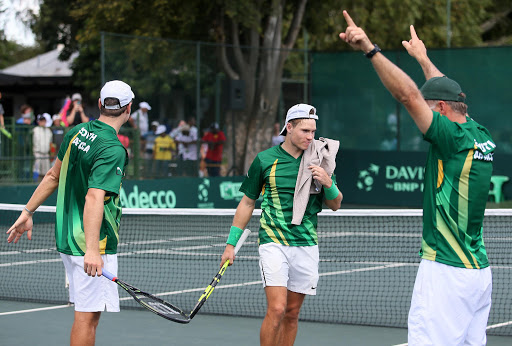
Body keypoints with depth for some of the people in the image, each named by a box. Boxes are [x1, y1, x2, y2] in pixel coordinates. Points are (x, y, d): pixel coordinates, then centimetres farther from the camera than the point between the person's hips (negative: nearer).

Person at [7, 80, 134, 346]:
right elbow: (94, 199, -30)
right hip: (92, 244, -9)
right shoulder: (113, 150, -19)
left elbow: (54, 176, 16)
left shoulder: (76, 133, 6)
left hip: (67, 238, 9)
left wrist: (28, 211, 25)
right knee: (88, 315, -4)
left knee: (84, 312, 17)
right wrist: (92, 250, -38)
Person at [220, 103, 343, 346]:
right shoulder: (265, 160, -1)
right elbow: (247, 202, 8)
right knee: (277, 309, -15)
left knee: (292, 313, 8)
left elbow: (335, 205, 10)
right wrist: (231, 244, 7)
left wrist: (328, 183, -11)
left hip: (306, 246, 3)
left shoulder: (319, 160, 6)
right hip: (273, 242, -3)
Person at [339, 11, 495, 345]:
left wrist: (370, 49, -20)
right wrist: (424, 58, 44)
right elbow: (448, 92, 29)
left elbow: (408, 94, -20)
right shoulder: (482, 137, 11)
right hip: (479, 270, 9)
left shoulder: (454, 138, -13)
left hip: (447, 272, -9)